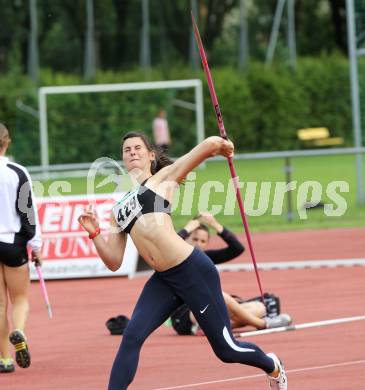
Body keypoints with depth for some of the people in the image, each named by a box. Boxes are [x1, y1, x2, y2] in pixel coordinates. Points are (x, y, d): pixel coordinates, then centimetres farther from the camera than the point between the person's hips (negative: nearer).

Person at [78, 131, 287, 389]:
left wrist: (221, 146, 19)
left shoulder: (163, 178, 5)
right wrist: (94, 233, 2)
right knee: (132, 337, -16)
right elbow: (114, 262, 16)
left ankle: (273, 367, 36)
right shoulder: (118, 210, 19)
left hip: (193, 269, -5)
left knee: (226, 350, 7)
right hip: (163, 281, 5)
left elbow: (210, 145, -4)